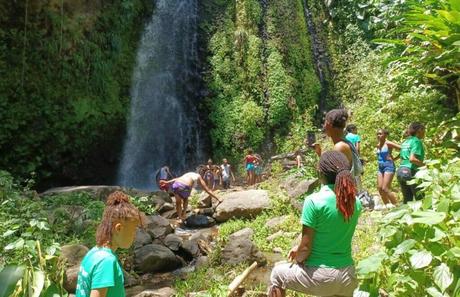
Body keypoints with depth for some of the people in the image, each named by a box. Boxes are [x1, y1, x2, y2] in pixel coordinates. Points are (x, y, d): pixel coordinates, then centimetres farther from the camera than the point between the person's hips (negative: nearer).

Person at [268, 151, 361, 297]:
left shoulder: (314, 201, -19)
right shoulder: (356, 202, 0)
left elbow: (305, 247, -16)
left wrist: (297, 259, 7)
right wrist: (299, 248, 15)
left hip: (321, 276, -5)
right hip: (348, 276, 5)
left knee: (277, 274, 21)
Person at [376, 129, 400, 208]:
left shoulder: (388, 143, -10)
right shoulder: (378, 145, 12)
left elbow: (402, 149, -14)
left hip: (389, 166, -8)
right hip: (380, 167, 8)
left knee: (385, 188, -12)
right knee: (380, 188, 3)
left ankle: (396, 205, 2)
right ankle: (387, 205, 16)